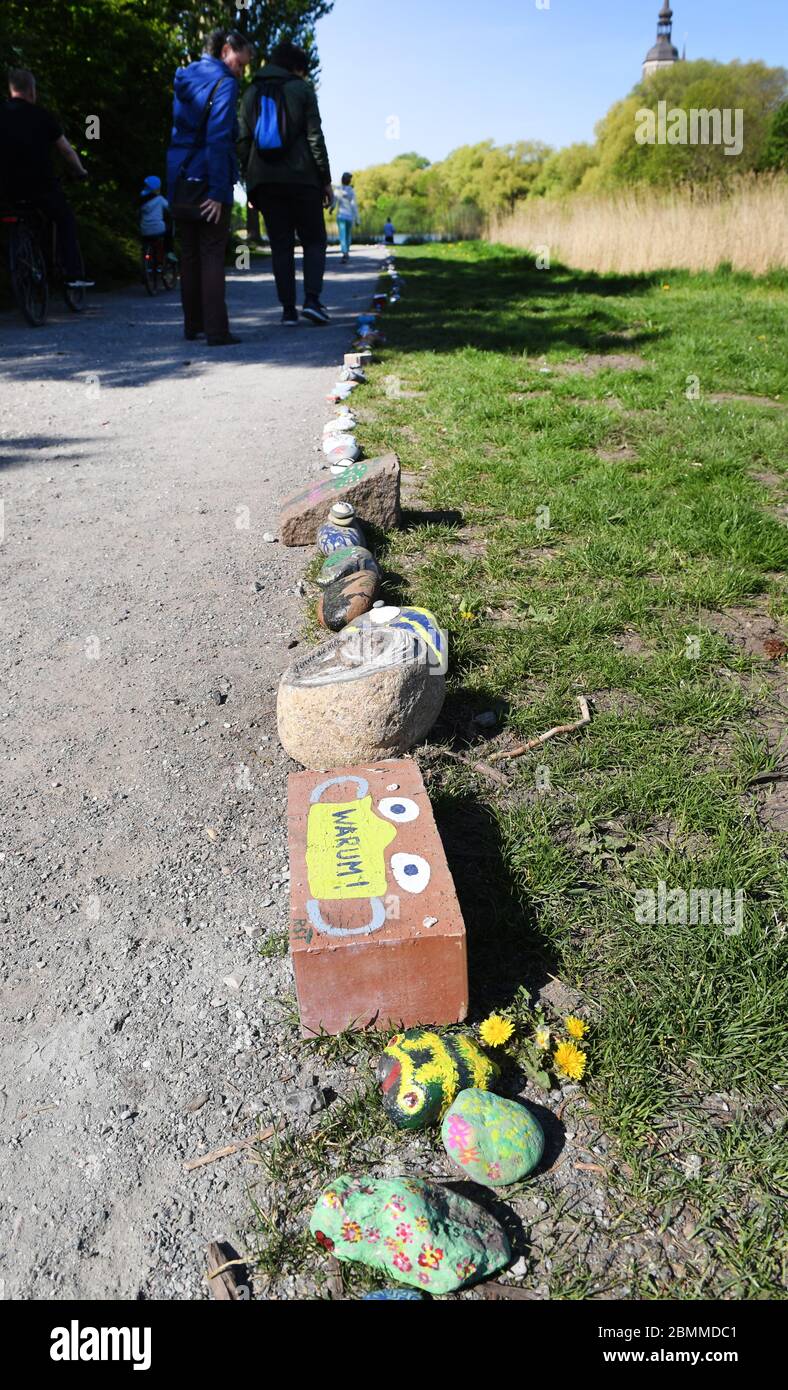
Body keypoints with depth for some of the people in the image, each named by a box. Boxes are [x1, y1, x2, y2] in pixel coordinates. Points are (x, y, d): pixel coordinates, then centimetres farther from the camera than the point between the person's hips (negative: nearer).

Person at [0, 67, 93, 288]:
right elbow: (66, 149, 2)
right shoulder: (42, 115, -2)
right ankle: (74, 276, 3)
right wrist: (80, 171, 20)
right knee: (66, 222, 13)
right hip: (41, 184, -3)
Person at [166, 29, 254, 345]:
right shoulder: (224, 83, -8)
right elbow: (218, 139, -17)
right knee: (212, 255, -7)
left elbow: (175, 130, 19)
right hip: (208, 180, -7)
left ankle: (193, 324, 17)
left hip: (179, 181, 7)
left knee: (189, 254, 12)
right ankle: (216, 330, -10)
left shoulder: (184, 79, 17)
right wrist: (218, 191, -19)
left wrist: (172, 184, 18)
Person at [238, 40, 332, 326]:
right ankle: (311, 300, -14)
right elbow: (315, 138, -4)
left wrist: (249, 184, 12)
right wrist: (326, 179, -1)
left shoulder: (251, 93, 14)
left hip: (264, 181, 3)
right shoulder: (302, 89, 3)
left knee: (281, 245, 5)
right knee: (314, 240, 5)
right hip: (302, 177, -3)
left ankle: (288, 309, -1)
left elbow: (243, 142, 10)